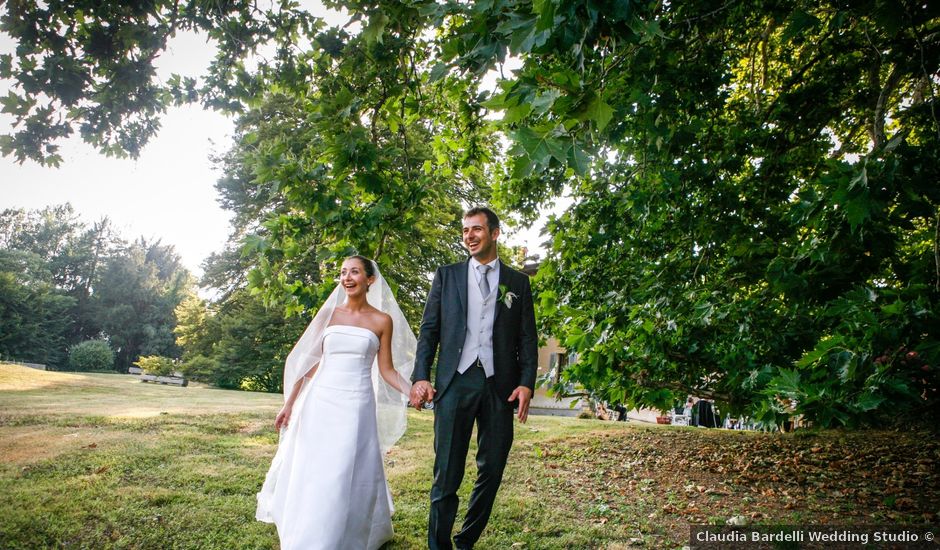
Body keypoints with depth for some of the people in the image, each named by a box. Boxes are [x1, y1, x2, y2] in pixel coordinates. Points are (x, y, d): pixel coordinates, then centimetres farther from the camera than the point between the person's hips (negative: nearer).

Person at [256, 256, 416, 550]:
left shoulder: (382, 320, 1)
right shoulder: (329, 313, 6)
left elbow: (386, 370, 3)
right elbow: (311, 362, 9)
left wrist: (412, 390, -14)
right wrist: (289, 404, 8)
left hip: (357, 406, -2)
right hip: (319, 402, 2)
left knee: (347, 477, 0)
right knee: (310, 474, 6)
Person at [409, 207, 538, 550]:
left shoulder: (518, 282, 11)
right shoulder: (447, 275, 11)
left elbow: (528, 338, 8)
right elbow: (429, 330, 6)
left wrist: (527, 383, -5)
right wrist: (420, 377, -5)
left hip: (500, 386, 1)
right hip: (455, 381, -1)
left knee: (491, 472, 8)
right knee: (447, 473, 0)